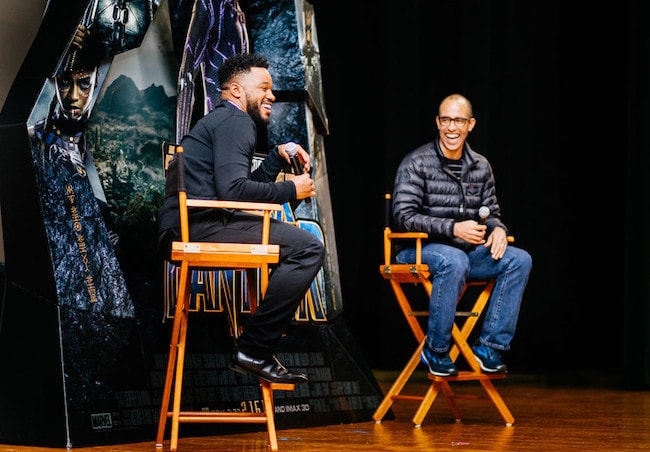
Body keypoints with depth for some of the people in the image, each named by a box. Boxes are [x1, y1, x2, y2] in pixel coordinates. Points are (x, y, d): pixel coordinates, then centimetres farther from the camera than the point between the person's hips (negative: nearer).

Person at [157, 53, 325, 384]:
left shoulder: (221, 120, 29)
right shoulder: (235, 121, -4)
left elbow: (250, 185, 26)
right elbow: (233, 189, -18)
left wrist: (278, 156, 17)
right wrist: (290, 190, -7)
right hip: (203, 224, -11)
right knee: (307, 248, -18)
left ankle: (256, 351, 16)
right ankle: (253, 350, -16)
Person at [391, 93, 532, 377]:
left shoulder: (481, 167, 10)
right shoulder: (416, 163, -8)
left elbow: (491, 212, 18)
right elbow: (404, 216, -15)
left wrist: (498, 229, -8)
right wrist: (453, 229, -24)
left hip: (467, 250, 6)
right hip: (420, 250, -6)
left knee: (520, 260, -15)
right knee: (454, 261, -38)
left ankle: (489, 345, -13)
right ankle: (435, 350, -22)